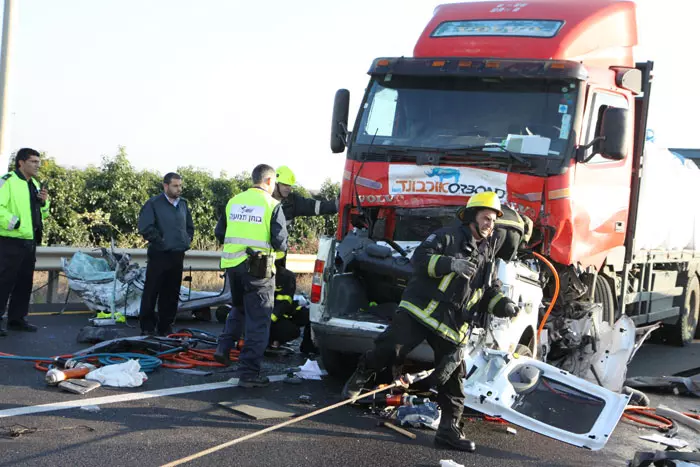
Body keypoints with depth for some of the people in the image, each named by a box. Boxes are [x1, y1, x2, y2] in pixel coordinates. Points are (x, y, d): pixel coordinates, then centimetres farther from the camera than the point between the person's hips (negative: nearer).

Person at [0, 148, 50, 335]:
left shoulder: (35, 184, 17)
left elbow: (42, 214, 23)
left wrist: (44, 203, 5)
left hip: (29, 242, 9)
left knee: (24, 283, 13)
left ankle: (17, 318, 21)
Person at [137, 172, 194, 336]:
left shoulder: (183, 204, 12)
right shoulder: (153, 204, -8)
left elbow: (190, 226, 25)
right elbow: (145, 228, -16)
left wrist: (187, 240, 11)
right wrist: (160, 241, -12)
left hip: (177, 255, 6)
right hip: (159, 255, -6)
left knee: (171, 294, 11)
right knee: (151, 292, -2)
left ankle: (165, 327, 20)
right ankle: (147, 328, 5)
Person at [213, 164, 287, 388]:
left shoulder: (234, 201, 8)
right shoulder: (272, 205, -8)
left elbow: (219, 233, 14)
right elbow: (280, 242, -10)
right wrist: (281, 247, 12)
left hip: (232, 264, 6)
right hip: (258, 269, -5)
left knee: (238, 308, 30)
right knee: (258, 321, 2)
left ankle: (224, 347, 18)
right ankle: (249, 373, 2)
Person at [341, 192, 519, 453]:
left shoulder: (488, 254, 18)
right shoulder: (448, 236, -1)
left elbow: (488, 292, 22)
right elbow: (420, 259, -11)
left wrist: (502, 304, 1)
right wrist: (451, 263, -25)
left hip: (452, 325, 5)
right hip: (420, 310, -5)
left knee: (453, 380, 1)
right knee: (389, 350, -10)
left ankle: (449, 429, 9)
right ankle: (361, 376, 20)